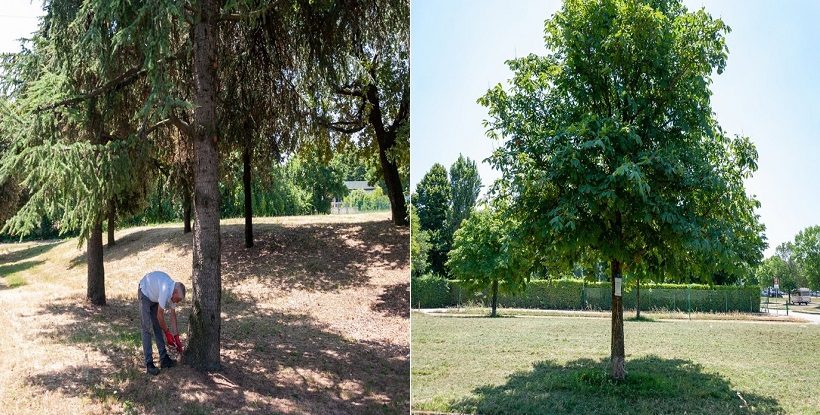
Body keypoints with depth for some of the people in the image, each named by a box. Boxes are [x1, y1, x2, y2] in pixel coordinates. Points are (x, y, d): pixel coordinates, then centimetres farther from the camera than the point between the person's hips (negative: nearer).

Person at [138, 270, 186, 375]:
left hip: (154, 295, 8)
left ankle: (164, 359, 8)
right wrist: (167, 332, -14)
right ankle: (149, 363, -14)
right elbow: (160, 315, -26)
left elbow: (173, 314, -3)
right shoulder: (166, 291, -36)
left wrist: (176, 337, -1)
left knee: (158, 327, 6)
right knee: (147, 328, -12)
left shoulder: (173, 292, -11)